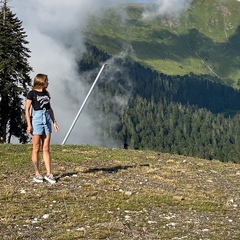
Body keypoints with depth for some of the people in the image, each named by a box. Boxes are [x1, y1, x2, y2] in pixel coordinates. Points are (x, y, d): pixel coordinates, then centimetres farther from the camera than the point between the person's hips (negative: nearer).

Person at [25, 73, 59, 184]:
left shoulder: (46, 93, 14)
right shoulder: (32, 93, -3)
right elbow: (27, 109, -5)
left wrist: (54, 122, 13)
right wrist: (29, 124, -12)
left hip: (47, 120, 6)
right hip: (37, 119, -5)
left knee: (46, 149, 4)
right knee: (36, 149, 0)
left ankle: (48, 174, 4)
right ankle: (37, 174, 6)